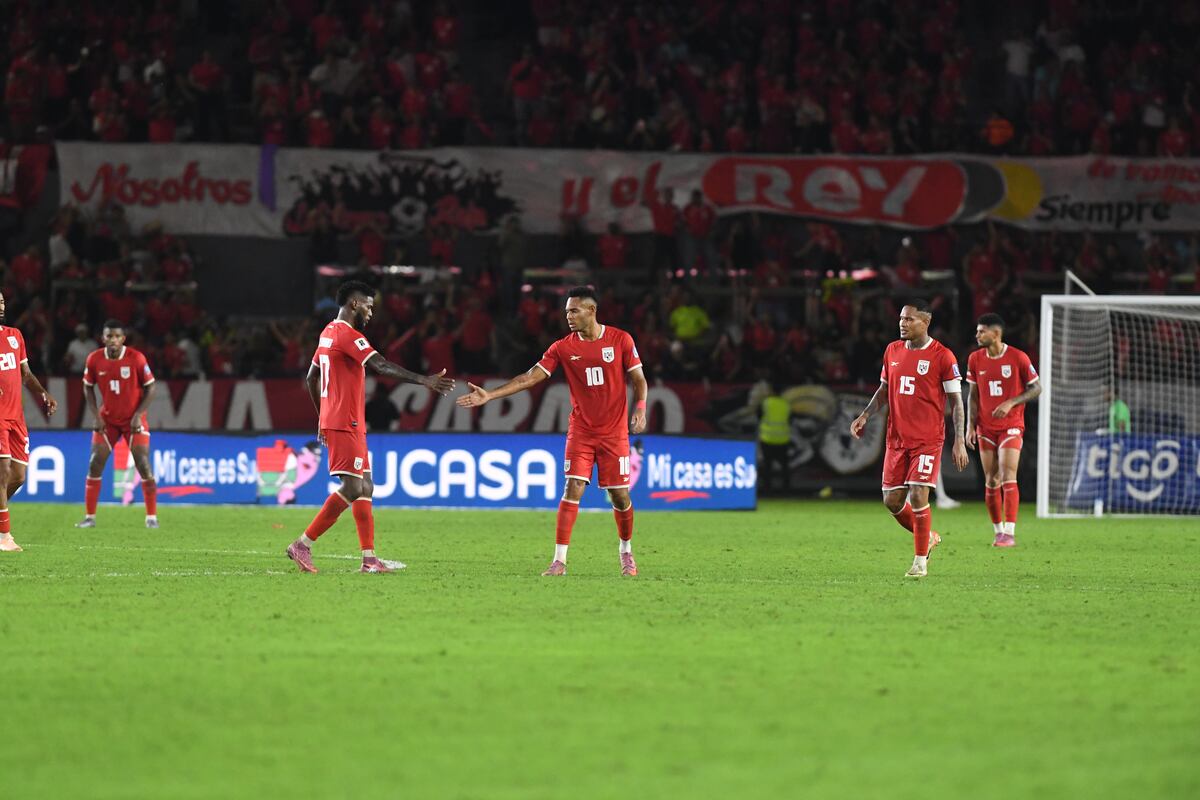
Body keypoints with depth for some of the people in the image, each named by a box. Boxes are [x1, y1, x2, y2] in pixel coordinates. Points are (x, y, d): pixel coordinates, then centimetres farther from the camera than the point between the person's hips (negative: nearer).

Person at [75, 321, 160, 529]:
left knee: (143, 464, -9)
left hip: (133, 419, -2)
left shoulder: (136, 358, -17)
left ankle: (152, 517, 3)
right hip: (107, 419, 2)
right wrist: (96, 415, -5)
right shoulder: (94, 359, -9)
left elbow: (150, 387, -8)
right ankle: (89, 517, 1)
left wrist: (138, 415, -15)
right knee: (95, 463, -6)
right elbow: (88, 387, 5)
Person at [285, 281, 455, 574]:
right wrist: (423, 380, -31)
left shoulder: (328, 333, 16)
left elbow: (311, 377, 25)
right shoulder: (347, 335, -14)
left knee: (365, 487, 10)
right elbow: (382, 367, -26)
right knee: (353, 488, -12)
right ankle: (303, 545, -11)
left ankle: (369, 558, 7)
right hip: (345, 425, -10)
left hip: (333, 421, 10)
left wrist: (322, 418, 30)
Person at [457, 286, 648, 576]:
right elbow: (530, 378, -4)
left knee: (620, 495, 1)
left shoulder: (621, 340, -4)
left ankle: (626, 552, 26)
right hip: (580, 431, 1)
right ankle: (559, 560, -11)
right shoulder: (563, 347, -1)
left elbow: (639, 380, 3)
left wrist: (640, 409, -15)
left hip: (615, 432, -1)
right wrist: (489, 395, -12)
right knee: (572, 490, -12)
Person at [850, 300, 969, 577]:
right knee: (892, 500, 5)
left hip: (928, 440, -6)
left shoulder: (942, 356, -7)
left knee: (918, 496, -14)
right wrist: (865, 416, 4)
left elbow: (956, 399, -5)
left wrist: (959, 441, -10)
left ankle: (920, 561, 0)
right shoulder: (892, 351, 9)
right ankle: (927, 537, 30)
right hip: (897, 438, 6)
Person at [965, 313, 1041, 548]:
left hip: (1011, 426, -4)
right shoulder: (975, 359, 3)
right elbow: (973, 395, 10)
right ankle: (998, 531, 16)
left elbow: (1036, 388, -2)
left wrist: (1010, 403, -16)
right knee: (991, 482, 5)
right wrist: (970, 425, 1)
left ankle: (1010, 533, -16)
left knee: (1008, 477, -14)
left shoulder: (1018, 358, -9)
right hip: (986, 429, 4)